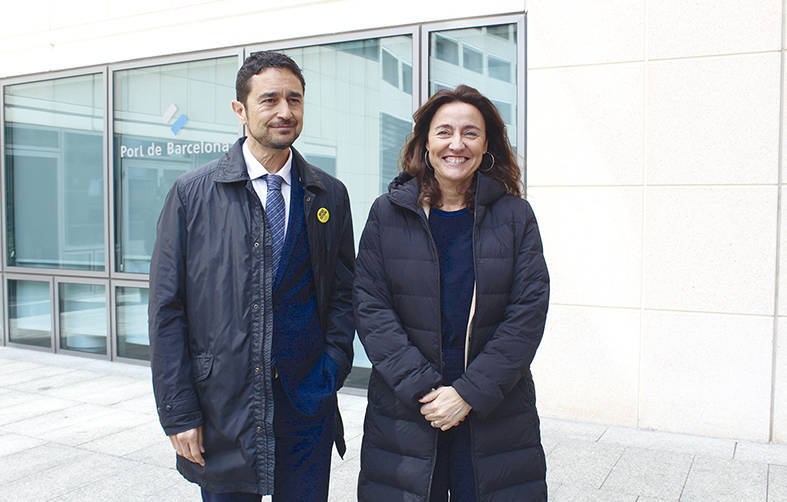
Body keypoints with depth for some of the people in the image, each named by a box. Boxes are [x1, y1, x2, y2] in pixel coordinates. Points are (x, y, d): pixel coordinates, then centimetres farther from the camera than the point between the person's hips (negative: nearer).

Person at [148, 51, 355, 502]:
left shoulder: (330, 196, 4)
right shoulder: (192, 193, -3)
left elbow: (344, 291, 9)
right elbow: (166, 308, -3)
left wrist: (333, 365, -4)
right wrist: (178, 412, -7)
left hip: (308, 408, 2)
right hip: (221, 408, -1)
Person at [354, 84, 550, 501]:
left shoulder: (514, 215, 0)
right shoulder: (388, 213, 0)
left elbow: (529, 311, -6)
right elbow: (370, 307, -5)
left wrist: (469, 393, -13)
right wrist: (421, 388, -14)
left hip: (496, 416, 0)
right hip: (404, 412, 0)